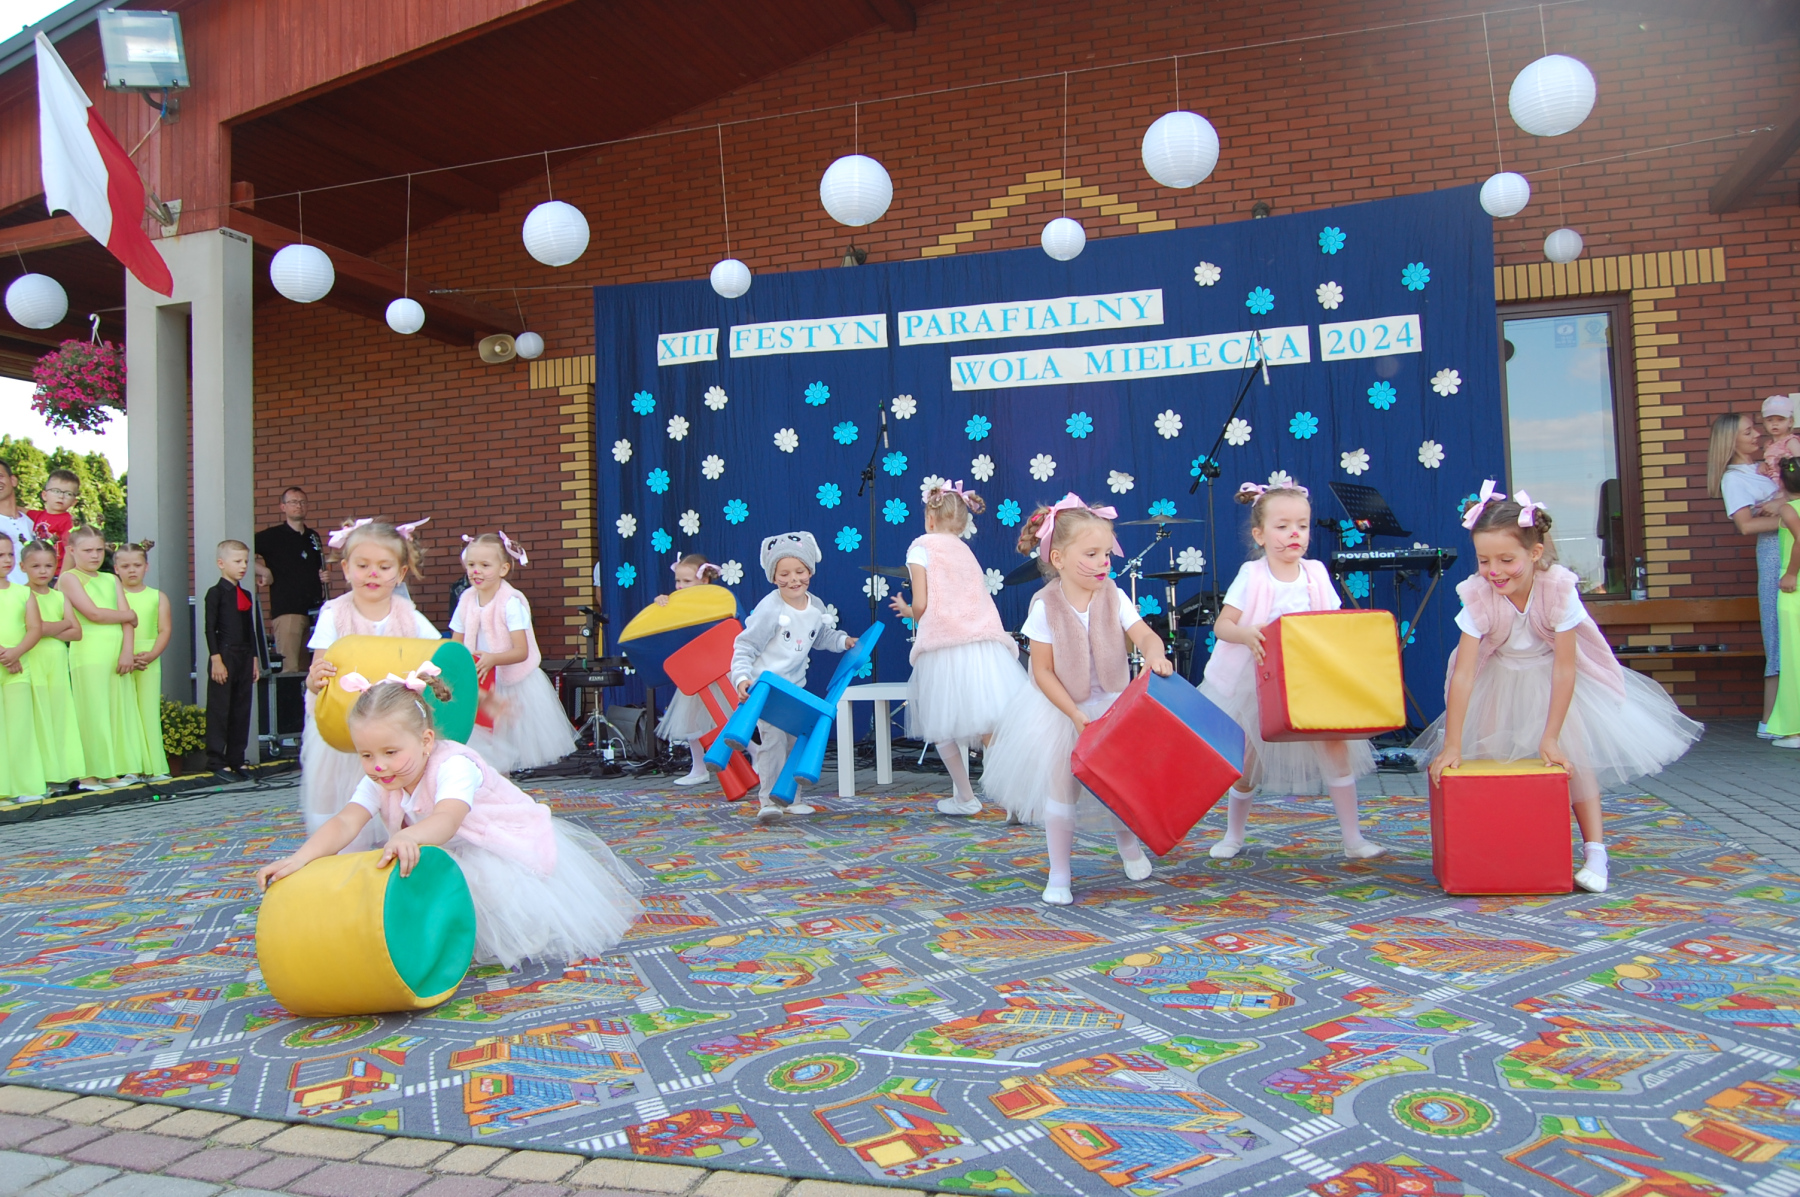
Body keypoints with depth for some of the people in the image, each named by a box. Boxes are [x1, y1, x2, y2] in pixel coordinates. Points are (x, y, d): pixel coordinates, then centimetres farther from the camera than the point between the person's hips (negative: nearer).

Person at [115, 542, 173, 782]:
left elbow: (165, 630, 2)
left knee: (150, 712, 2)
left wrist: (151, 655, -13)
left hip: (150, 660, 1)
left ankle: (155, 767, 5)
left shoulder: (158, 597, 9)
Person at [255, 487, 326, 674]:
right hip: (286, 609, -6)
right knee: (291, 668, -13)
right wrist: (264, 571, -11)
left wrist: (322, 577, 10)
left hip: (314, 609, 6)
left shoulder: (313, 537, 18)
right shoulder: (273, 536, 0)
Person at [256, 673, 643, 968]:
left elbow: (446, 819, -52)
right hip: (450, 861, 7)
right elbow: (345, 823, -27)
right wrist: (299, 859, -47)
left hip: (509, 849, -7)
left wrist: (410, 837, -76)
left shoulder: (454, 766, -32)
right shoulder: (377, 783, -10)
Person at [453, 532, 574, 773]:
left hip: (515, 686, -5)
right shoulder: (466, 600, 0)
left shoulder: (511, 603, -17)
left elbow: (521, 652, -22)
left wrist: (492, 659, -37)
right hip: (480, 685, 5)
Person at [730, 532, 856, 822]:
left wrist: (842, 640, 9)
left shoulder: (816, 606, 2)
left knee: (797, 740, 10)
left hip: (795, 687, 7)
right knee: (773, 738, -14)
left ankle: (792, 798, 22)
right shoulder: (769, 609, -18)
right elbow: (745, 646, -16)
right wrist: (741, 677, -29)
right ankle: (769, 800, -8)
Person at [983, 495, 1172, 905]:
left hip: (1113, 704, 2)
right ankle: (1059, 873, 17)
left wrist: (1155, 655, -44)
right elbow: (1042, 672, -15)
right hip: (1061, 710, -2)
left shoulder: (1114, 598, -9)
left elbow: (1145, 635, -19)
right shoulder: (1045, 606, -17)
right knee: (1060, 788, 1)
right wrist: (1076, 715, -20)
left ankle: (1128, 841, 42)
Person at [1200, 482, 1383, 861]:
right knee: (1248, 759, 5)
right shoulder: (1251, 576, -10)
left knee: (1336, 745, -10)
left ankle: (1353, 838, 3)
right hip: (1258, 682, -2)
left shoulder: (1316, 574, -1)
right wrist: (1246, 634, -33)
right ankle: (1234, 834, 27)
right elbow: (1222, 624, -13)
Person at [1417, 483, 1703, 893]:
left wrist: (1550, 738, -25)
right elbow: (1463, 673, -28)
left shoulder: (1559, 589, -31)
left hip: (1552, 679, -1)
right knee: (1493, 757, -5)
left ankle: (1595, 853, -3)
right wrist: (1452, 746, -30)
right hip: (1502, 682, 1)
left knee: (1573, 756, -9)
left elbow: (1564, 667, -25)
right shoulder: (1477, 596, -28)